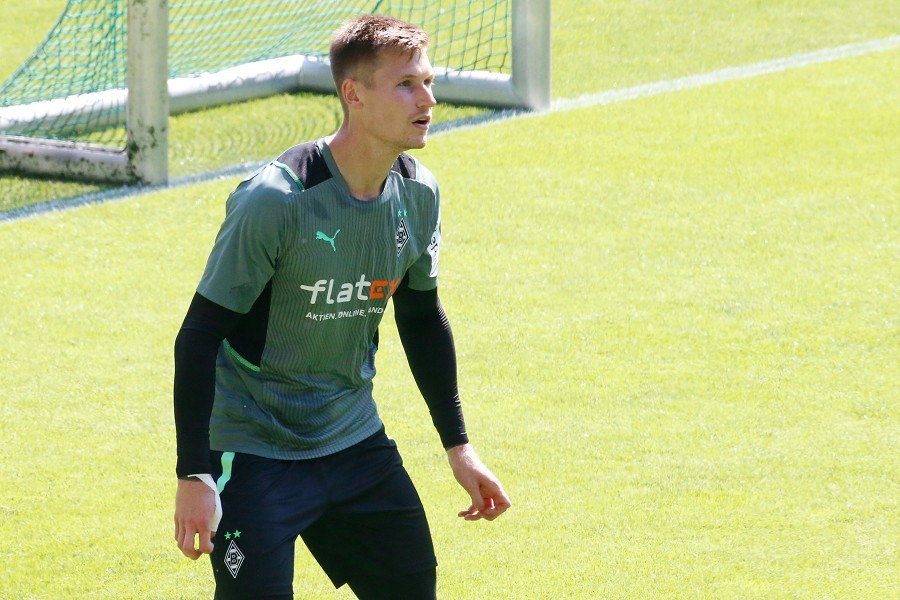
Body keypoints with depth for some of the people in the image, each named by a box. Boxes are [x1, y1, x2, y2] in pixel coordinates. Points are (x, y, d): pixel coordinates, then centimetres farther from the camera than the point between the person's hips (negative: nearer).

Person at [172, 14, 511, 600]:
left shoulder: (419, 194, -3)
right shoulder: (276, 199, -23)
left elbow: (422, 319, 14)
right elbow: (199, 335, -19)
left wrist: (458, 445, 16)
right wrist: (194, 476, -24)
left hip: (355, 441, 6)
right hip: (253, 452, -6)